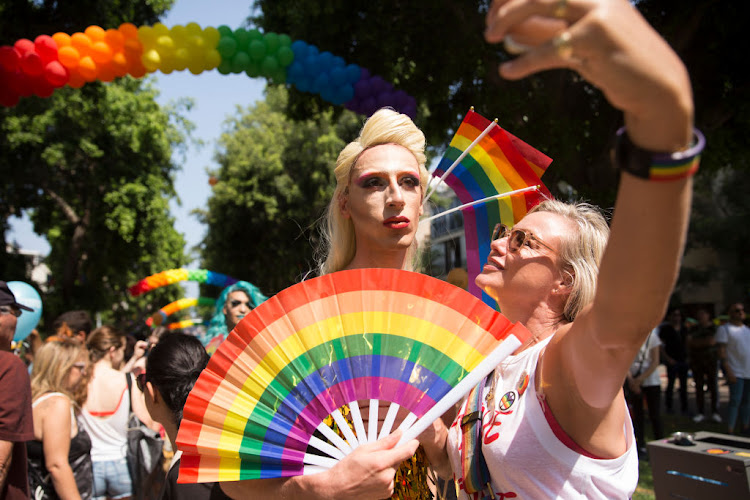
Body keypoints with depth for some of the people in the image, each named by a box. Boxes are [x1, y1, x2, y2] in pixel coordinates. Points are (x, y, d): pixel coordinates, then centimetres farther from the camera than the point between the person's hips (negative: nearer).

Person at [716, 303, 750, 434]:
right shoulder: (724, 329, -4)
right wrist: (728, 370, -20)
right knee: (735, 401, -9)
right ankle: (730, 431, -7)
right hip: (736, 372, -6)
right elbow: (721, 351, -12)